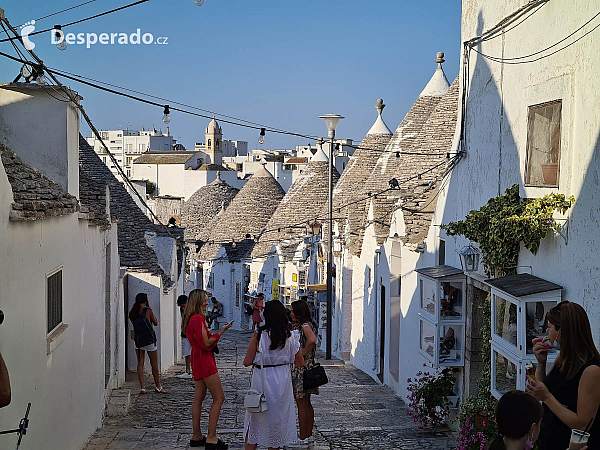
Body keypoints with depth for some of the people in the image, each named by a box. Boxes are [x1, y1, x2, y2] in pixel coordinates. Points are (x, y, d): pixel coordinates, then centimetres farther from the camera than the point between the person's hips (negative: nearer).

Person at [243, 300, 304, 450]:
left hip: (261, 380, -2)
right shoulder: (291, 336, -5)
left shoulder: (259, 335, -13)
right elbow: (300, 363, 1)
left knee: (255, 420, 12)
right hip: (282, 381, 2)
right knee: (277, 420, 16)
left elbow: (247, 362, -10)